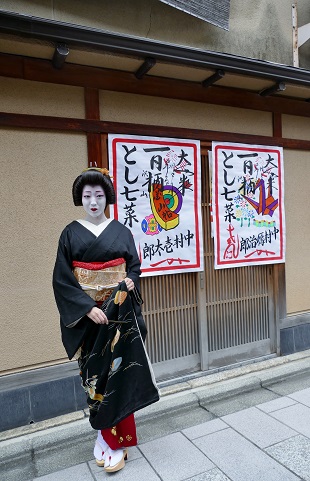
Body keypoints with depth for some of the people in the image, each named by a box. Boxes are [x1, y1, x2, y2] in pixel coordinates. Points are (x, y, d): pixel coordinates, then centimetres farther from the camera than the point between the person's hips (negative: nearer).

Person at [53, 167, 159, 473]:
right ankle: (107, 434, 26)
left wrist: (131, 281, -15)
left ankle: (113, 439, 17)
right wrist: (88, 308, -15)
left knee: (118, 373, 1)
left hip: (120, 311, 0)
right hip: (86, 314, 0)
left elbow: (135, 266, 8)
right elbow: (62, 279, -4)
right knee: (95, 374, 7)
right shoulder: (70, 233, 1)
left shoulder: (121, 231, 4)